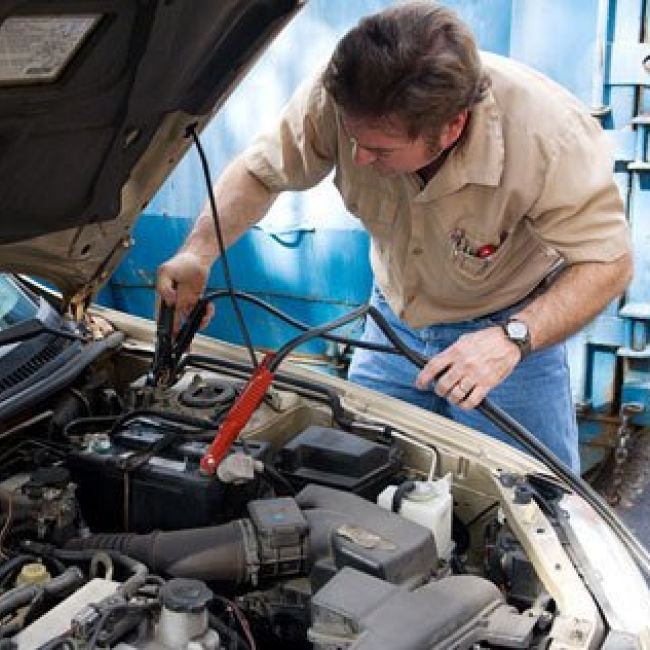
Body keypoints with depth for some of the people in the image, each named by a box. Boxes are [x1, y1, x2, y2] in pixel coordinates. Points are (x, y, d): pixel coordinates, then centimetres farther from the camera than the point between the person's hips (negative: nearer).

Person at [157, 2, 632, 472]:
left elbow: (609, 263, -27)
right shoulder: (340, 97, -28)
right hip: (397, 316, 3)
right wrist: (199, 253, -27)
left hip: (510, 325, -2)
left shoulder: (553, 136, -35)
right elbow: (260, 171, -11)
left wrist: (513, 338, -42)